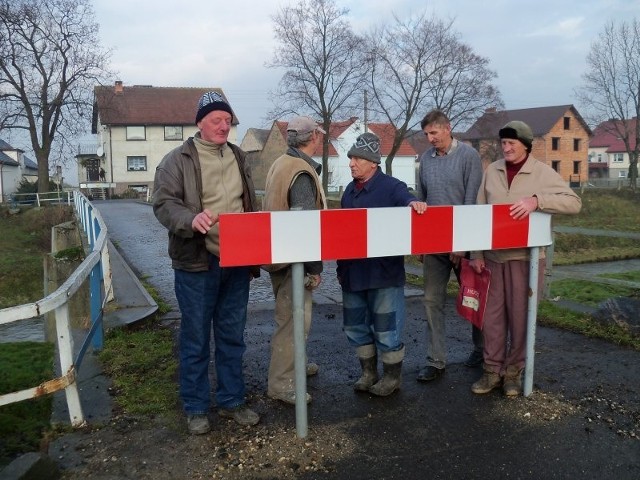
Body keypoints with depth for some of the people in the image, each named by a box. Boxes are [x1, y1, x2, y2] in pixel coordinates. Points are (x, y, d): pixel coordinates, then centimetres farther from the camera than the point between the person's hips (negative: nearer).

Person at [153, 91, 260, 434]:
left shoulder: (238, 158, 14)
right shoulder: (178, 160, -3)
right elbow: (163, 204, -11)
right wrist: (191, 219, -32)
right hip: (197, 263, -5)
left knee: (232, 337, 14)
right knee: (196, 339, 6)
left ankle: (232, 401, 29)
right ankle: (196, 408, 22)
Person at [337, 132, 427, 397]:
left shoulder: (391, 187, -9)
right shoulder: (350, 190, 11)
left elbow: (406, 199, -28)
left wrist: (413, 203, -53)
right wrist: (341, 266, 17)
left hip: (383, 272, -7)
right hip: (352, 272, 7)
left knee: (386, 328, 6)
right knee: (355, 326, 16)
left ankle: (392, 376, 25)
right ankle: (369, 372, 34)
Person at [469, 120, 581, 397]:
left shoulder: (543, 173, -4)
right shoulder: (492, 171, 6)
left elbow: (574, 202, -12)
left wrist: (537, 200, -26)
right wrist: (476, 253, 2)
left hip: (525, 257, -3)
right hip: (493, 256, 3)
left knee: (520, 316, 7)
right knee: (492, 314, 8)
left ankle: (514, 371, 22)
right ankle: (493, 369, 21)